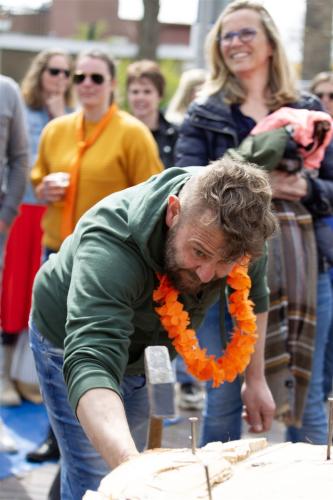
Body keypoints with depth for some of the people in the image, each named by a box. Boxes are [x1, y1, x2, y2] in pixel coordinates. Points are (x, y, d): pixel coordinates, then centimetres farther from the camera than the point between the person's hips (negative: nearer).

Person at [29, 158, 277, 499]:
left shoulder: (237, 223, -25)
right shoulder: (110, 246, -44)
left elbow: (253, 295, -2)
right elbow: (91, 362, -56)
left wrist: (255, 379, -1)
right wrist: (130, 465, -71)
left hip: (146, 350, 6)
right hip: (72, 345, -5)